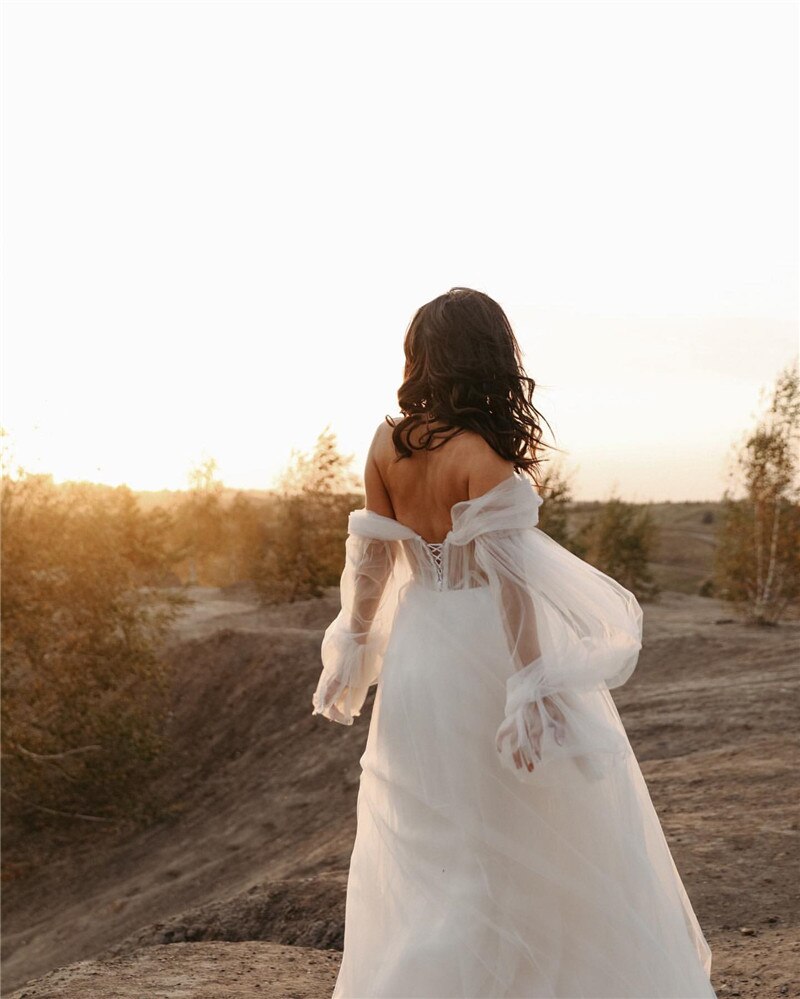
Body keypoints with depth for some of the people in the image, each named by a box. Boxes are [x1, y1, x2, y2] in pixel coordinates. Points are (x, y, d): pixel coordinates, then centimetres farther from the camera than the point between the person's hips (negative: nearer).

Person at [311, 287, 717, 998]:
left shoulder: (387, 443, -1)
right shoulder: (485, 454, -17)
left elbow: (372, 555, 4)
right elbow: (506, 578, -22)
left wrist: (352, 651, 14)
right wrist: (533, 692, -21)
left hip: (416, 649, 6)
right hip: (484, 653, -6)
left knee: (421, 850, 19)